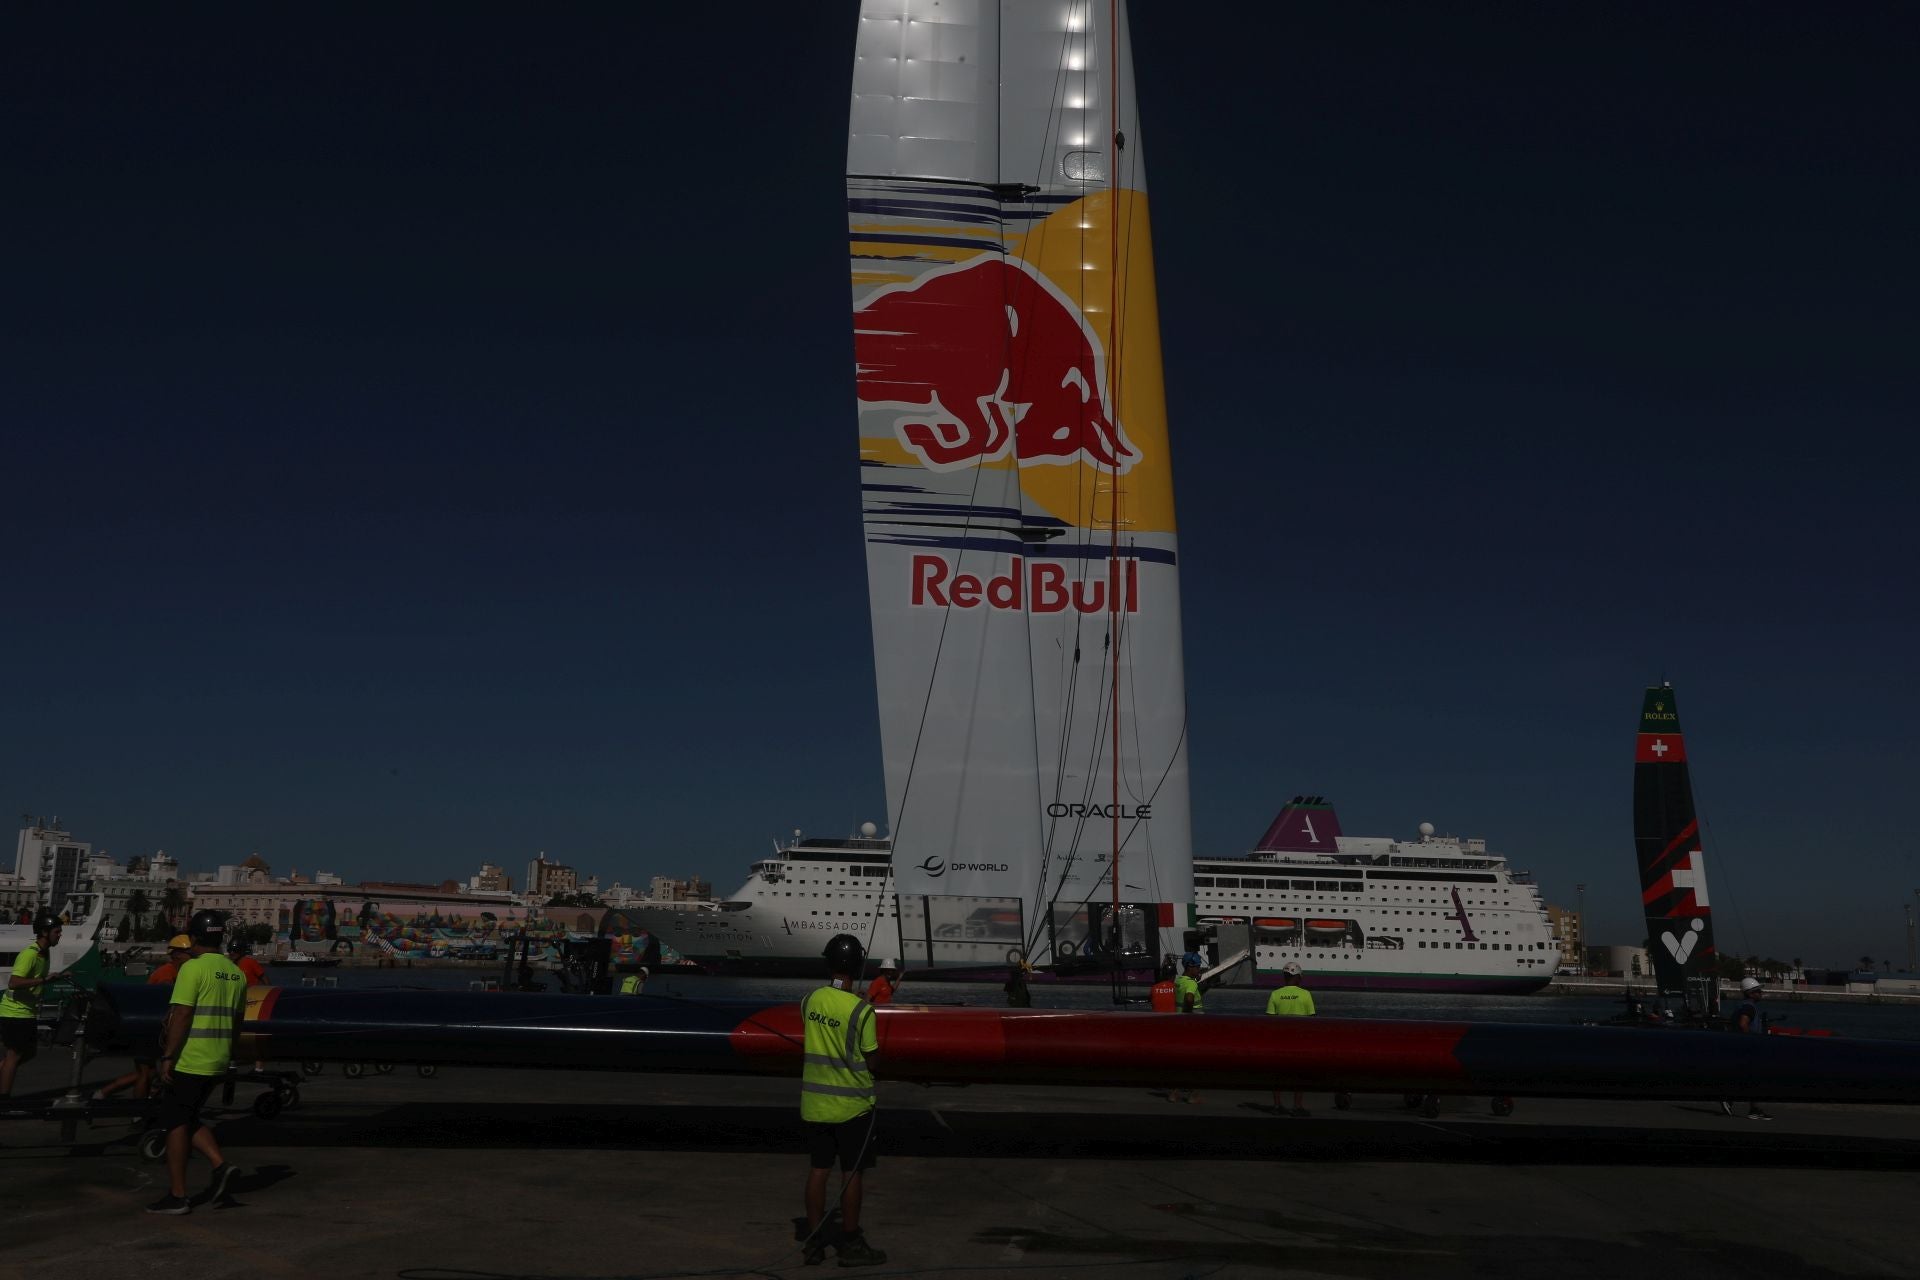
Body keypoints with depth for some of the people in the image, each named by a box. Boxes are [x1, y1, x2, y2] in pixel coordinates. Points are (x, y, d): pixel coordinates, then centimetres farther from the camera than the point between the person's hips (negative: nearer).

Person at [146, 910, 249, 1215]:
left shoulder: (193, 968, -11)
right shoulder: (236, 973, 12)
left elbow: (181, 1015, -17)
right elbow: (237, 1021, 17)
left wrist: (168, 1057, -14)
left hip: (188, 1063, -7)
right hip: (217, 1064, 7)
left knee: (175, 1123, 3)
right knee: (188, 1120, 19)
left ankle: (177, 1196, 6)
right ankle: (221, 1165, 4)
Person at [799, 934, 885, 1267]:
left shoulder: (810, 999, -3)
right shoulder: (861, 1010, -19)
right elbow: (871, 1061, -11)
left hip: (814, 1101, 5)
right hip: (851, 1103, -5)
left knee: (817, 1170, 13)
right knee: (853, 1173, 7)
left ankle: (814, 1242, 21)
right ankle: (850, 1244, 16)